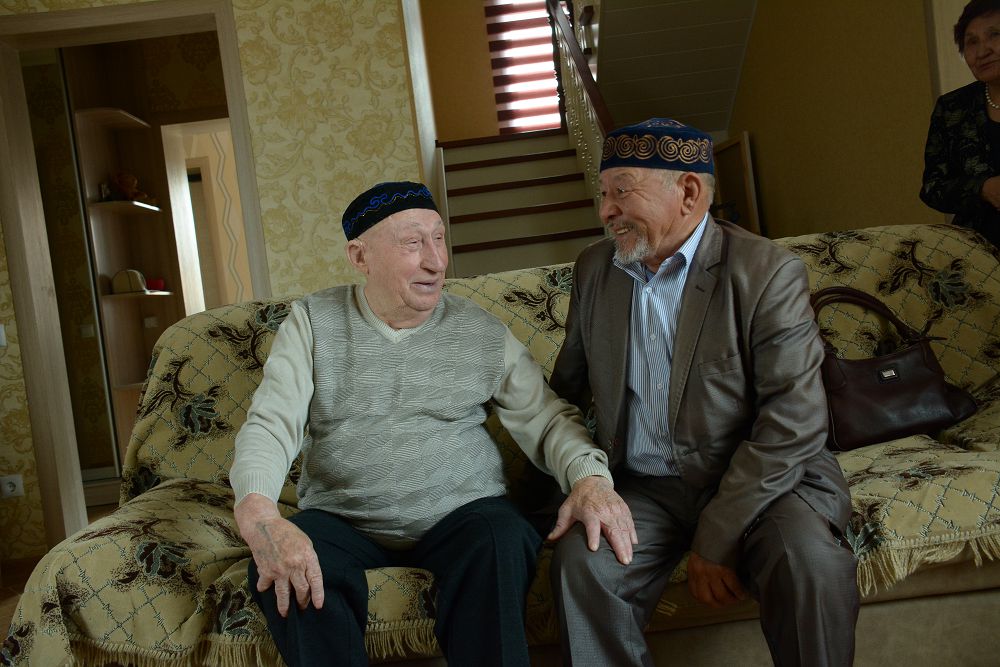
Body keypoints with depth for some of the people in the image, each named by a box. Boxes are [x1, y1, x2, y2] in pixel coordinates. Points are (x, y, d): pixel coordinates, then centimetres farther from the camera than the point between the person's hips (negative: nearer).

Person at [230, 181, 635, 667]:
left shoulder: (482, 332, 5)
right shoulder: (313, 322, 2)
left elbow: (545, 418, 2)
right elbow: (271, 424, -7)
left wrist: (590, 477, -20)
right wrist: (257, 514, -28)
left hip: (462, 513, 1)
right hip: (342, 520, 0)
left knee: (504, 542, -31)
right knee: (280, 571, -29)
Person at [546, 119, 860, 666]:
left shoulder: (767, 272, -11)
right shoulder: (594, 268, 6)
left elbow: (794, 421, -17)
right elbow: (568, 387, 16)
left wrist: (718, 535, -19)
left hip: (761, 477, -2)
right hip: (642, 487, 3)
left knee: (809, 560, -31)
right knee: (578, 560, -25)